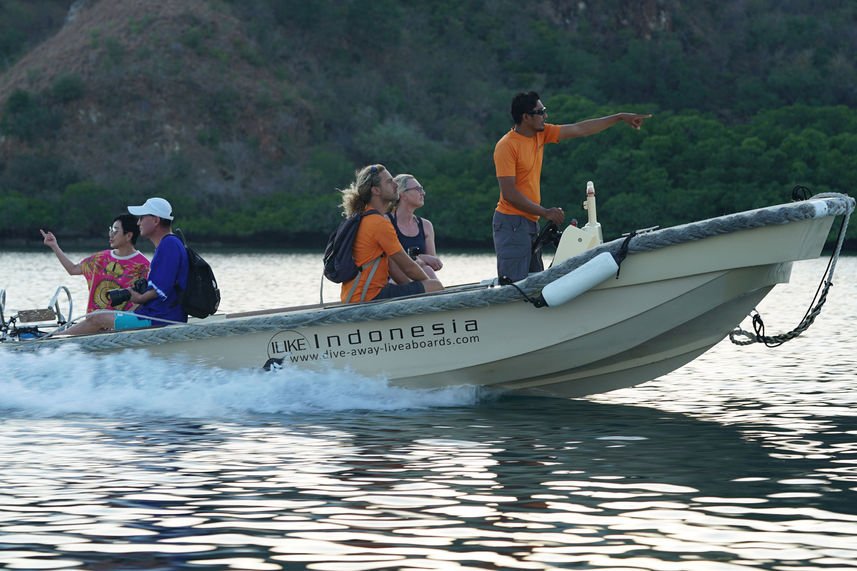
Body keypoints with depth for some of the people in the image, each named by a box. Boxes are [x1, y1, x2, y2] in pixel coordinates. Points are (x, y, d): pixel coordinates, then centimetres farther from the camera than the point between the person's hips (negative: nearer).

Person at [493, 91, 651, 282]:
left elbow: (580, 129, 16)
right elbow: (508, 193, -18)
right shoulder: (506, 146, -14)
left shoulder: (540, 134, 10)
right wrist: (545, 212, -19)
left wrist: (620, 117, 15)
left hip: (530, 222, 9)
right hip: (511, 223, -9)